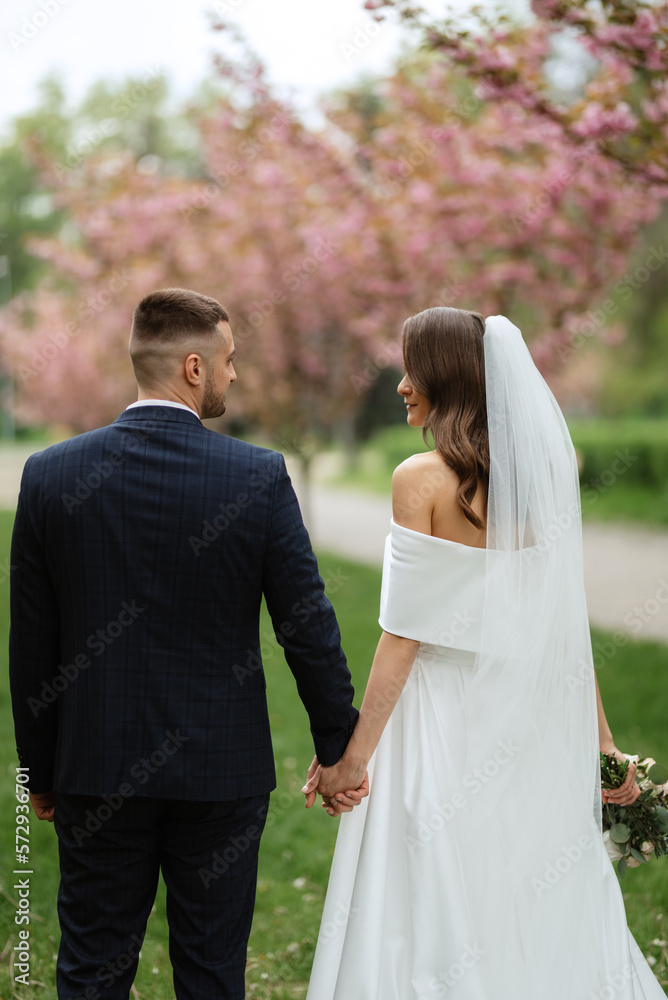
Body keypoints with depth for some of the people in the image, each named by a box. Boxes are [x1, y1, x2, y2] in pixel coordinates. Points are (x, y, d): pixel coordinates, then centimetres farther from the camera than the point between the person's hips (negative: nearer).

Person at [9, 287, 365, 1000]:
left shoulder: (50, 475, -5)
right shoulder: (259, 477, -10)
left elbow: (31, 643, 1)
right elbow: (308, 627, -6)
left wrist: (39, 769, 11)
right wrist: (338, 746, 7)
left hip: (96, 768, 1)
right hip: (222, 769, -1)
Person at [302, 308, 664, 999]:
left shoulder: (422, 479, -11)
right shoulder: (538, 475, 5)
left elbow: (406, 634, -13)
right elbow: (564, 624, 6)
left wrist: (355, 755, -8)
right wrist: (603, 743, 13)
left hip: (443, 727, -6)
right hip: (528, 729, 6)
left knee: (436, 922, 3)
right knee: (538, 915, 14)